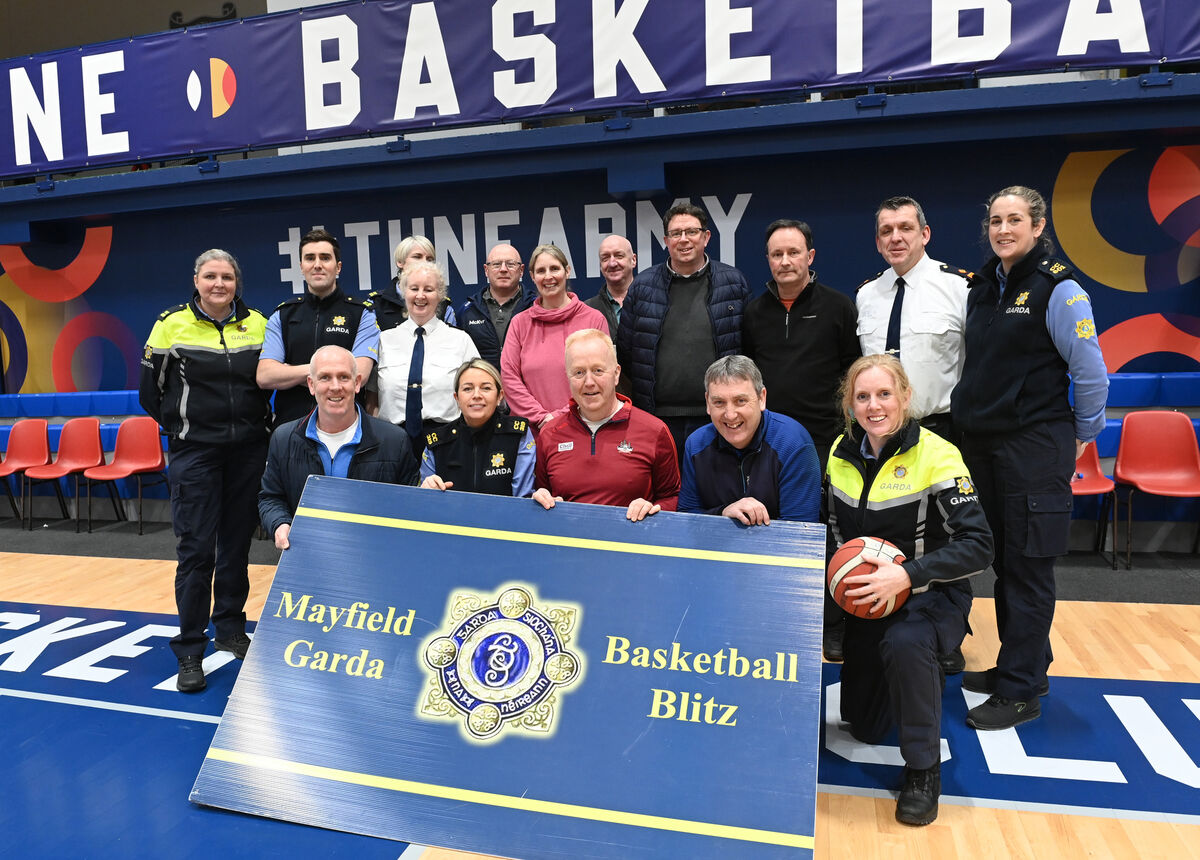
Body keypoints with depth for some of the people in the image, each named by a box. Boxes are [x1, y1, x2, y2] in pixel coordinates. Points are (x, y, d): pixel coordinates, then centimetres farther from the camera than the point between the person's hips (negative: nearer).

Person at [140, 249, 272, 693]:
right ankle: (189, 650, 6)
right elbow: (150, 390, 4)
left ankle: (230, 629, 27)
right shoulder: (172, 325, -3)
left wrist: (258, 423, 7)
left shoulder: (257, 324, 4)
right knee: (196, 549, -4)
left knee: (237, 543, 11)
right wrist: (180, 425, 5)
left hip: (248, 451, 3)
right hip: (195, 452, -3)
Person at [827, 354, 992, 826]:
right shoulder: (841, 453, -3)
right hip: (867, 600, 5)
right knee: (865, 726, 15)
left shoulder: (936, 456, -19)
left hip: (932, 595, -5)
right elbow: (833, 527, 11)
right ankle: (923, 674, 48)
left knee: (904, 644, -41)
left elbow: (978, 544, -23)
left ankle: (923, 771, -18)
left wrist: (906, 575, -33)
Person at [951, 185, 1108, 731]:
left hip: (1034, 445, -7)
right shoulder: (983, 288, 10)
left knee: (1027, 564, -1)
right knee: (1003, 559, 14)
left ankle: (1020, 691, 10)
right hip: (981, 442, 7)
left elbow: (1092, 373, -7)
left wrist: (1083, 435, 1)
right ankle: (1025, 663, 29)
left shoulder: (1058, 290, -10)